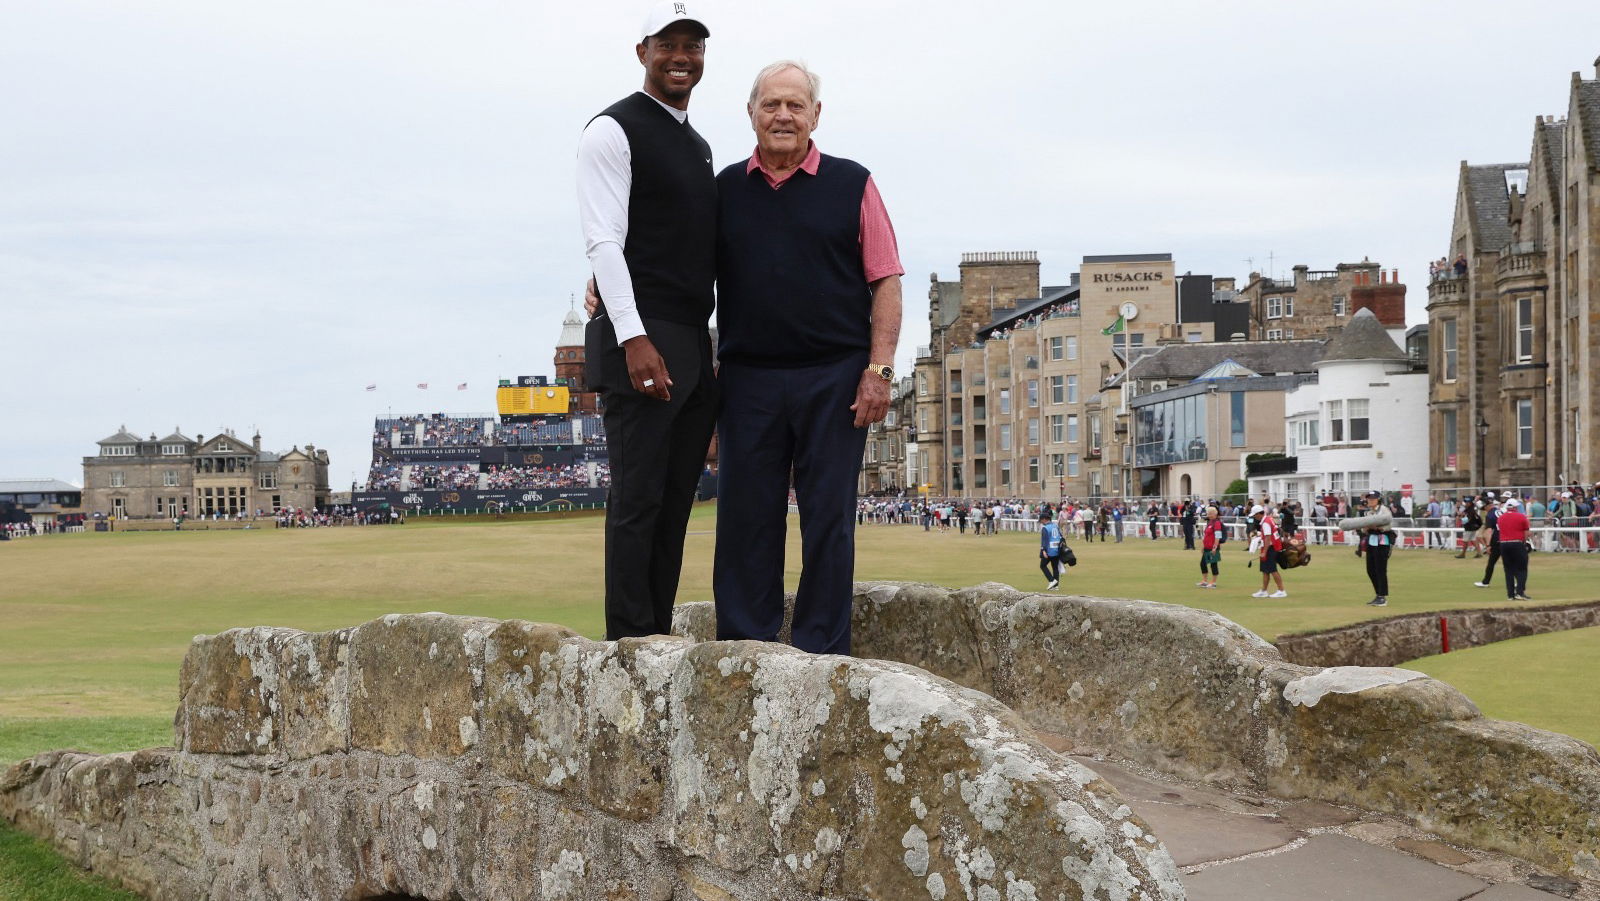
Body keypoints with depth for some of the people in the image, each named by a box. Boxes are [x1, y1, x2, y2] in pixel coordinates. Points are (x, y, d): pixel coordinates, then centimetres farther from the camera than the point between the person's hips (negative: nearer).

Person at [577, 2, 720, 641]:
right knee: (638, 503, -7)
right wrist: (634, 339, -23)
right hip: (641, 343, -8)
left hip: (696, 348, 8)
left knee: (675, 504, 8)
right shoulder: (614, 131, -4)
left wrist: (719, 349, 16)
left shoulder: (699, 147, 21)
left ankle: (660, 639, 13)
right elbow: (604, 242, -13)